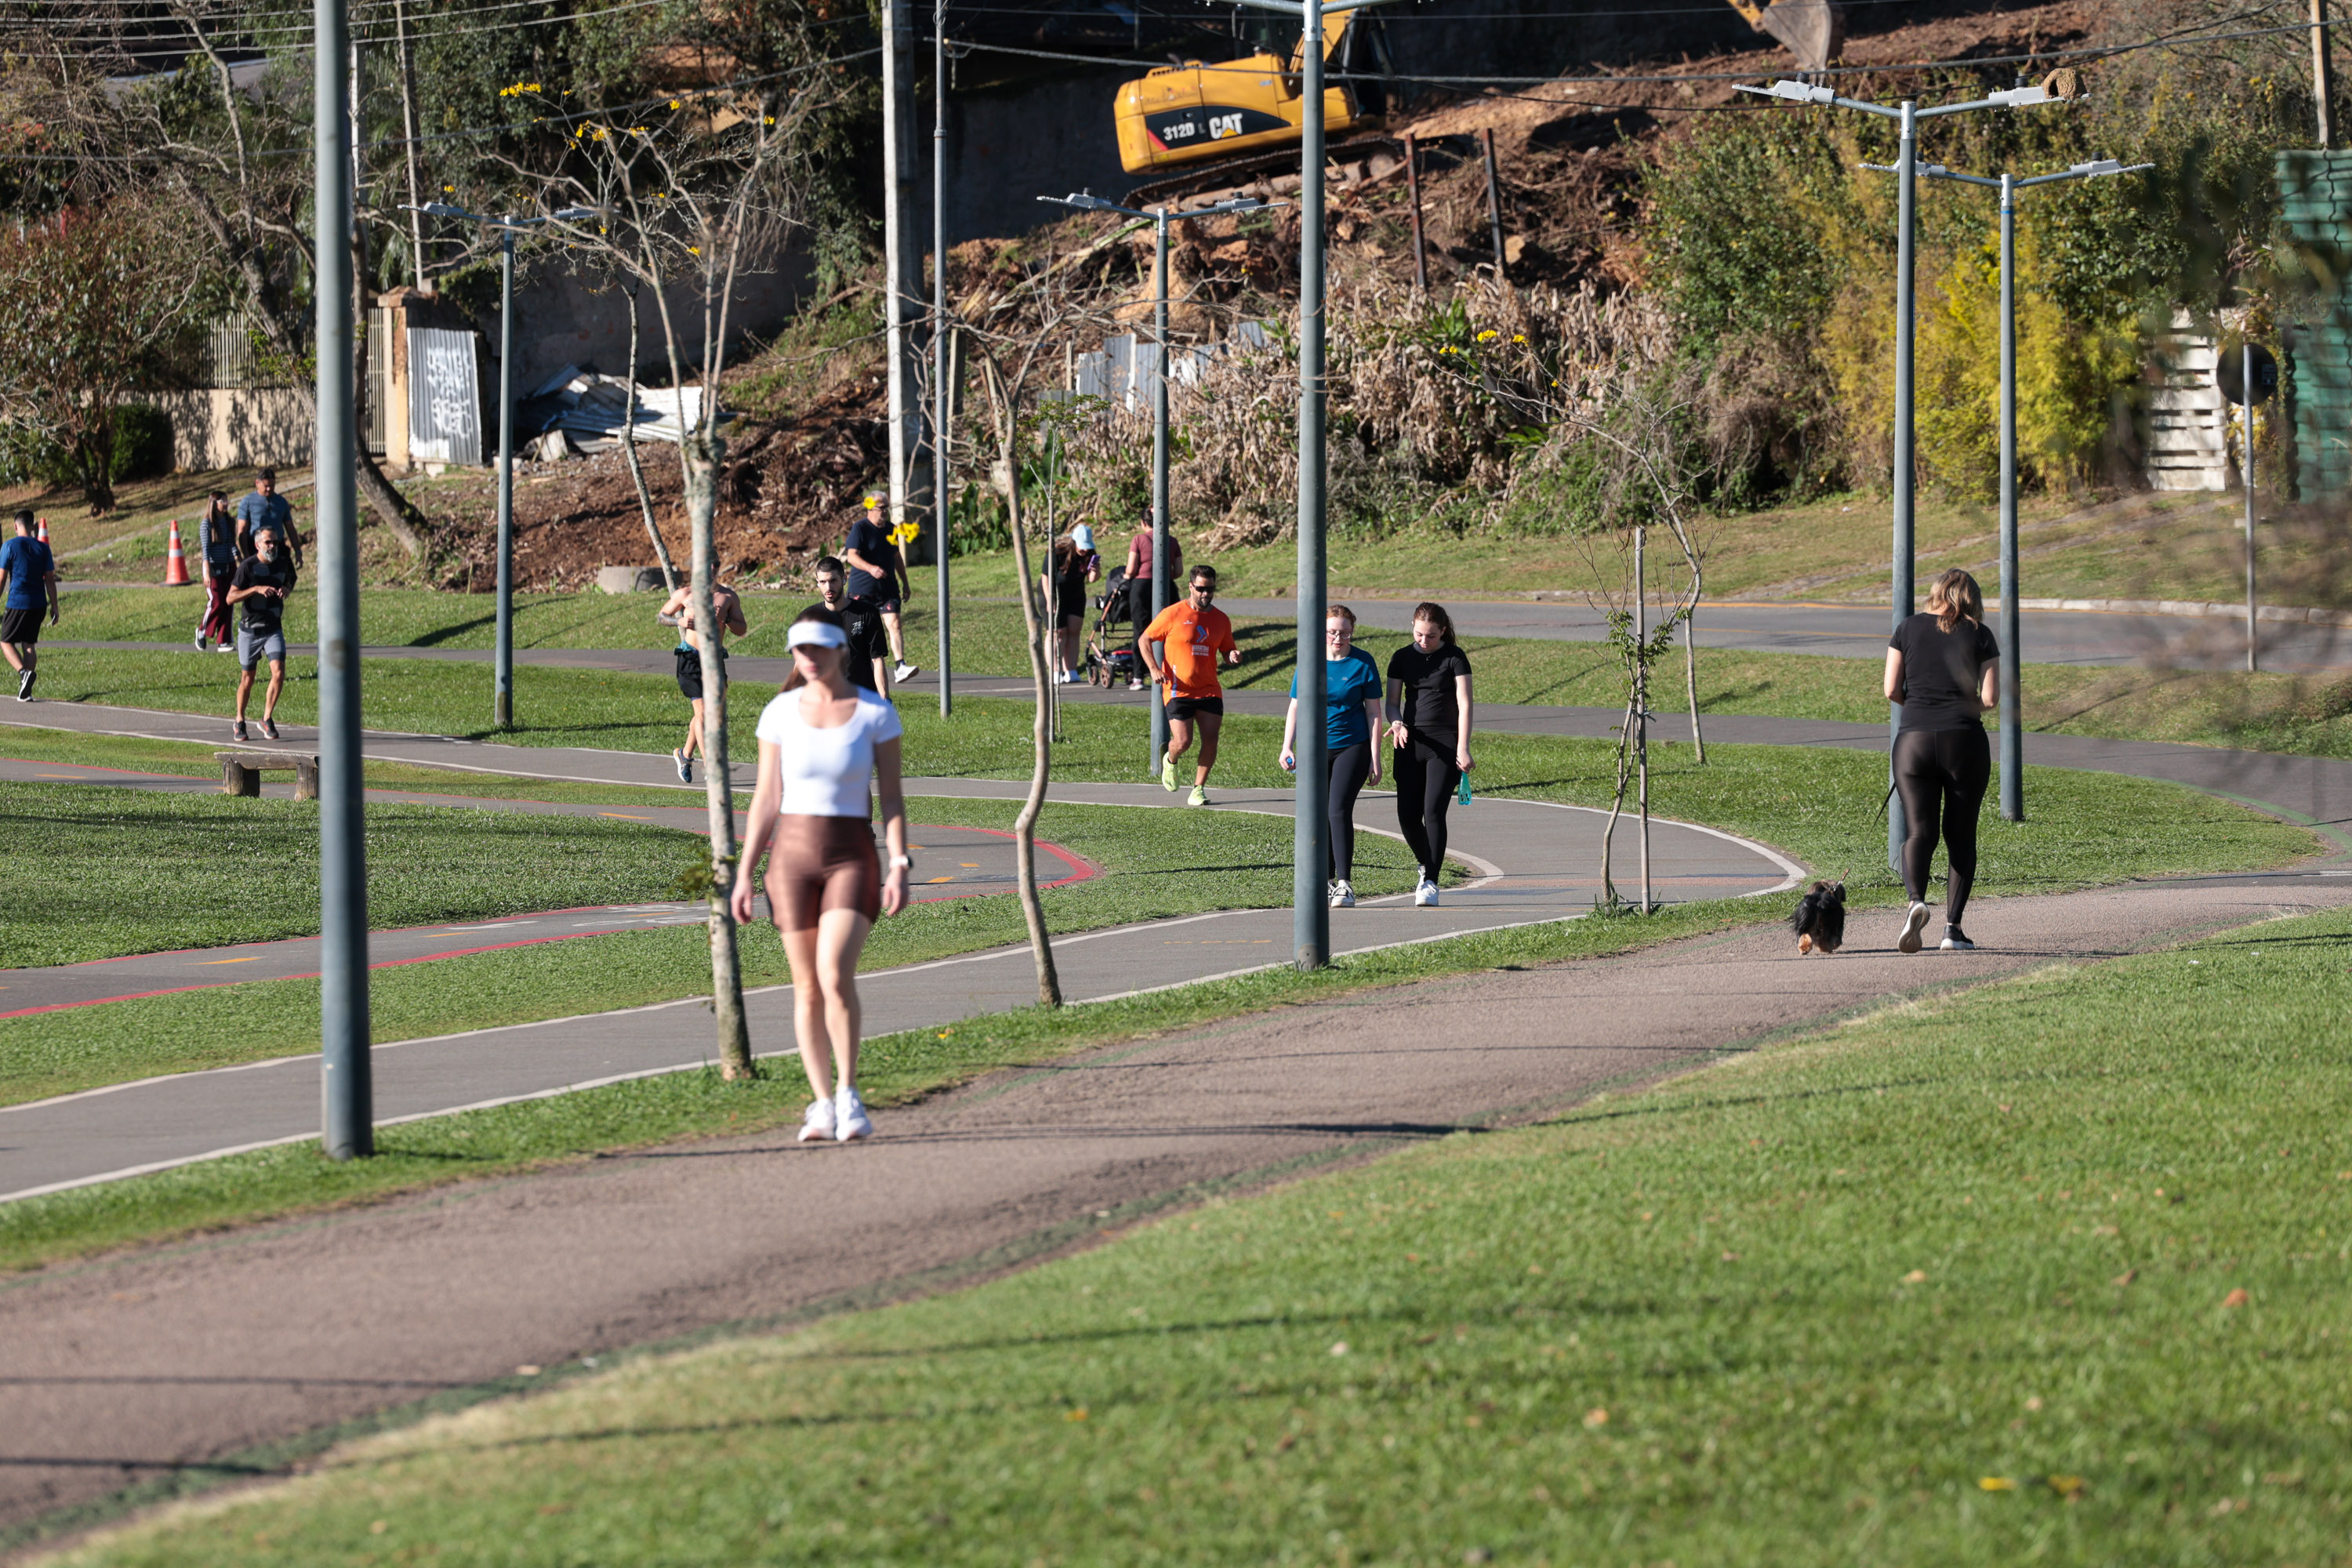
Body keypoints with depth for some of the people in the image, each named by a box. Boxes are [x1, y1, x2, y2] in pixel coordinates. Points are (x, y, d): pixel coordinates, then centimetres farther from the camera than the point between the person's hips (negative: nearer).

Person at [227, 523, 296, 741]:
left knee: (279, 672, -16)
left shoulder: (283, 564, 2)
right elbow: (231, 597, -13)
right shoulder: (248, 567, -11)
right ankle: (240, 721, 26)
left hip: (274, 630, 3)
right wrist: (256, 589, -26)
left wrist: (286, 590, -1)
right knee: (247, 680, 6)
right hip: (250, 631, -3)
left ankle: (267, 719, -2)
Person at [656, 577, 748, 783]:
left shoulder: (729, 596, 4)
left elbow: (742, 629, 7)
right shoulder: (685, 594, -2)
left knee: (703, 713, 15)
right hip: (691, 657, -4)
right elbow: (661, 616, 8)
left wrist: (724, 619, -14)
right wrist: (679, 621, -13)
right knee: (702, 712, -12)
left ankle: (685, 755, 38)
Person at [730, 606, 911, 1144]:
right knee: (807, 988, 2)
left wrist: (898, 866, -10)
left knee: (835, 974, -19)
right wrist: (744, 874, 3)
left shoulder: (876, 714, -2)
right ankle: (822, 1105, 10)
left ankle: (848, 1094, -6)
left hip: (852, 857, -2)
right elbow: (765, 801, 6)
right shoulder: (781, 713, 3)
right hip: (792, 855, 2)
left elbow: (891, 798, 0)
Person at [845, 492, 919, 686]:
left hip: (888, 588, 4)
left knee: (894, 624, -12)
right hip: (862, 589, -4)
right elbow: (852, 556, -18)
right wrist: (871, 568, -34)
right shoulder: (859, 529, -7)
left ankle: (900, 667, -21)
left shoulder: (890, 529, 13)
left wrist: (905, 582, 25)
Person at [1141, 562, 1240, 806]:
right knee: (1183, 742, -10)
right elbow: (1145, 640, 4)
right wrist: (1154, 669, -10)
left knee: (1210, 740, -9)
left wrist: (1234, 656, -6)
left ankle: (1198, 789, 6)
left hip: (1209, 691, 3)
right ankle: (1170, 761, 27)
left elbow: (1226, 652, 19)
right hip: (1179, 691, -3)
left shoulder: (1220, 619, 8)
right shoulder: (1173, 614, -3)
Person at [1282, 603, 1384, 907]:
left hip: (1352, 747, -3)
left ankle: (1345, 885, -15)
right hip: (1315, 749, 3)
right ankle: (1328, 880, 20)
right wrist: (1287, 747, -2)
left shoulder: (1363, 663, -2)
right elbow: (1296, 707, 9)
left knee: (1339, 810, -16)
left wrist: (1375, 759, -3)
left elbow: (1373, 712, 0)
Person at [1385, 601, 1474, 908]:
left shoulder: (1454, 658, -2)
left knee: (1434, 811, -14)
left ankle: (1431, 882, -9)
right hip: (1410, 744, 4)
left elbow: (1464, 705, -6)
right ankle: (1426, 866, 27)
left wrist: (1463, 748, -14)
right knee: (1408, 816, 1)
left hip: (1444, 744, -4)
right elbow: (1392, 702, 11)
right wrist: (1397, 723, -13)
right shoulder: (1402, 658, 9)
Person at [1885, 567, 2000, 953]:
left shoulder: (1908, 629, 6)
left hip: (1913, 739, 1)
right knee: (1960, 834, 10)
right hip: (1964, 741, -1)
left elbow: (1891, 691, 2)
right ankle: (1953, 926, 6)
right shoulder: (1979, 635, 2)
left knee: (1919, 831, 2)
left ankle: (1916, 900, -25)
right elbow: (1990, 699, -3)